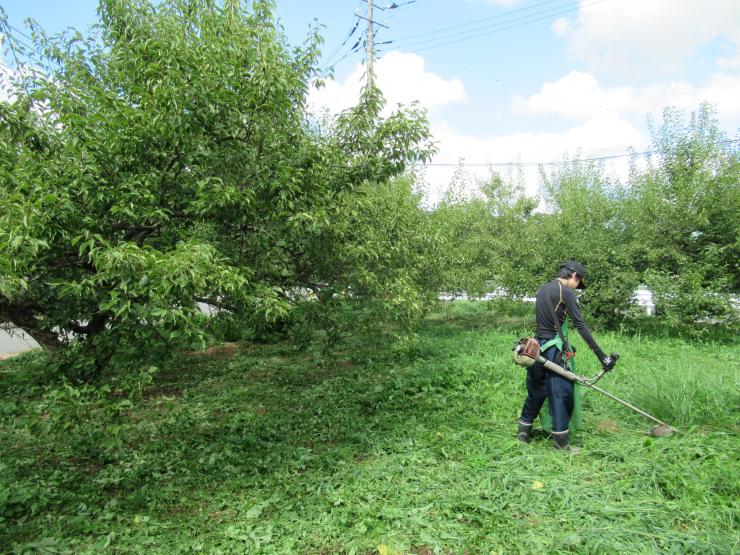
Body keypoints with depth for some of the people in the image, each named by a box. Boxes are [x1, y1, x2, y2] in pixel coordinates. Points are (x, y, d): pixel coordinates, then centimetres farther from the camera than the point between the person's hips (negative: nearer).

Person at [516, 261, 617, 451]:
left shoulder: (543, 289, 14)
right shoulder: (566, 292, -11)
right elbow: (580, 326, -15)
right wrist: (602, 356, -13)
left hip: (537, 346, 8)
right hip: (553, 349, -8)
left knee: (536, 391, 17)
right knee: (561, 394, 0)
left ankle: (523, 431, 25)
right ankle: (561, 442, 6)